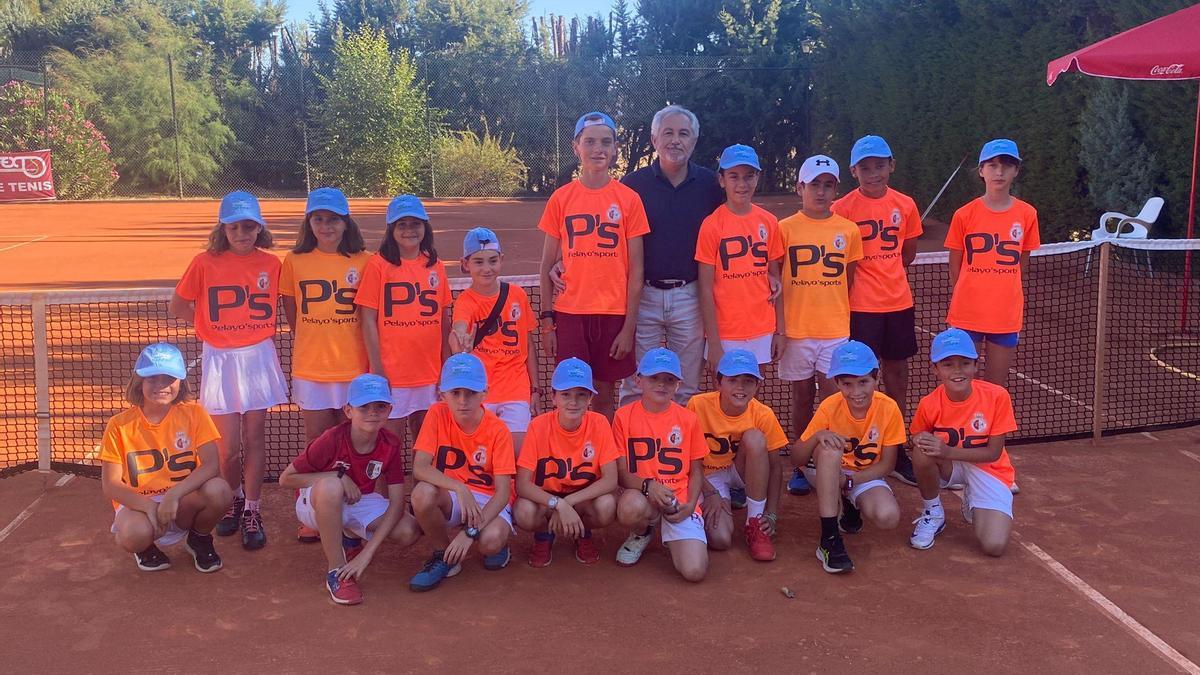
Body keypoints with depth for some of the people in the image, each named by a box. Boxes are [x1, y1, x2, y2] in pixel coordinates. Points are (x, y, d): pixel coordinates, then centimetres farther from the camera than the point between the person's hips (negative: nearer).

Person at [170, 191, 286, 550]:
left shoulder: (271, 264, -1)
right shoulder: (205, 263, -5)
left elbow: (280, 304, 15)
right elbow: (178, 306, 6)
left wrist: (262, 331, 2)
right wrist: (215, 329, 4)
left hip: (258, 358, 1)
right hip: (220, 360, -1)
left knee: (254, 438, 6)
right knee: (228, 447, 0)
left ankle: (251, 512, 18)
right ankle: (233, 500, 28)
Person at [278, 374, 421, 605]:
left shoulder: (391, 445, -16)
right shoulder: (331, 440, -25)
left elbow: (396, 502, -19)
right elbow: (286, 478, -17)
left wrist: (366, 554, -27)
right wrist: (338, 477, -28)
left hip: (360, 502, 4)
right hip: (314, 505, -4)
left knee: (409, 532, -21)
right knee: (331, 486, -40)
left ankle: (351, 538, 11)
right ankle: (336, 572, -26)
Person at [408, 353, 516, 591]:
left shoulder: (498, 431, -16)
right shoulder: (437, 415, -11)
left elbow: (503, 491, -18)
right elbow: (419, 468, -20)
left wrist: (471, 531, -29)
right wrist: (459, 488, -36)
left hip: (489, 500, -2)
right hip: (450, 496, 2)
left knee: (491, 541, -34)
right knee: (422, 493, -32)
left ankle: (498, 545, 7)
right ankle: (444, 555, -5)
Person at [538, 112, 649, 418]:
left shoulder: (629, 199, 0)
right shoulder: (560, 198, 3)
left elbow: (635, 270, 0)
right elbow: (547, 266, 6)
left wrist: (629, 326, -5)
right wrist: (547, 322, 2)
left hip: (613, 315, 0)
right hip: (570, 314, 1)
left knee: (604, 396, 8)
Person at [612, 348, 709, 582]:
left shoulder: (688, 419, 4)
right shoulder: (624, 416, -1)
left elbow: (696, 471, 8)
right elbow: (621, 472, -1)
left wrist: (690, 504, -9)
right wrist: (648, 485, -21)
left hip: (679, 500, 0)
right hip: (642, 496, 0)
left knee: (695, 571, -21)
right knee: (630, 507, -40)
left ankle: (674, 538, 17)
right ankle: (641, 534, 1)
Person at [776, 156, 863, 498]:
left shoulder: (849, 230, 3)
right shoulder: (785, 228, -2)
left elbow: (850, 283, 10)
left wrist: (845, 320, 7)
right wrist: (779, 329, -5)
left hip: (836, 329, 1)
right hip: (796, 329, -1)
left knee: (831, 398, -2)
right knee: (802, 395, 9)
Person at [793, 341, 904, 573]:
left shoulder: (889, 409, -18)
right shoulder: (830, 407, -18)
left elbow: (887, 465, -10)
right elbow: (797, 459, -16)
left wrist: (849, 481, -23)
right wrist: (817, 436, -36)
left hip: (867, 477, 1)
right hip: (830, 475, -1)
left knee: (889, 517, -31)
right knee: (830, 449, -36)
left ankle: (851, 506, 8)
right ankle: (829, 539, -32)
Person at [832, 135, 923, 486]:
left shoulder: (905, 205, 5)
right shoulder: (843, 208, -6)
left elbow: (908, 253, 15)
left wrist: (884, 274, 7)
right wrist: (853, 278, -9)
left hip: (899, 302, 4)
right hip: (861, 306, -4)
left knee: (897, 374, 11)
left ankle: (897, 452, 21)